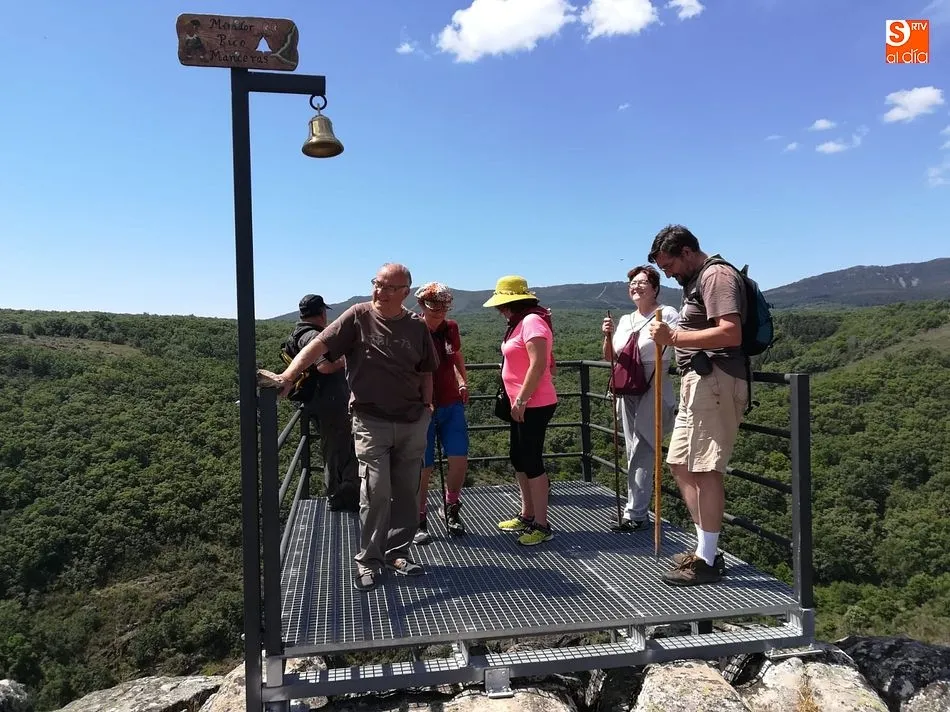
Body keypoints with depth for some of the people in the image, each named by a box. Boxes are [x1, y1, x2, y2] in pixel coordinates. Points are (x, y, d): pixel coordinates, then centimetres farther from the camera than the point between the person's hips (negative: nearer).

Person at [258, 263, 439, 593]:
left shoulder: (417, 326, 4)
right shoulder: (358, 316, -6)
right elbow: (317, 346, -16)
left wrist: (427, 406, 6)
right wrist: (288, 376, -28)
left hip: (412, 422, 4)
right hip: (371, 421, -4)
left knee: (407, 491, 9)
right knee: (376, 490, -7)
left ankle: (396, 552, 25)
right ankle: (368, 560, 10)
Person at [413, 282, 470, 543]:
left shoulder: (451, 328, 5)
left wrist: (463, 382, 7)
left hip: (452, 405, 4)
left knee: (460, 460, 0)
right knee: (423, 468, 2)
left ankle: (452, 510, 23)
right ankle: (419, 522, 19)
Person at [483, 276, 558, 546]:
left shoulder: (532, 321, -16)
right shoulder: (521, 322, 13)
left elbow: (538, 364, -24)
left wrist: (521, 399, -21)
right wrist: (517, 400, 13)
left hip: (533, 405, -10)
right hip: (522, 404, 10)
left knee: (531, 461, -4)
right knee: (518, 458, 17)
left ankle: (542, 526, 6)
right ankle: (527, 515, 29)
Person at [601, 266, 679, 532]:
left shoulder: (666, 314, -4)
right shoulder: (624, 320, 15)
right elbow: (610, 358, 16)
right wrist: (608, 336, 0)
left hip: (652, 393, -7)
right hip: (628, 393, 7)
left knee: (641, 454, -7)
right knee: (635, 453, 11)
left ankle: (634, 514, 0)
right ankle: (638, 512, 20)